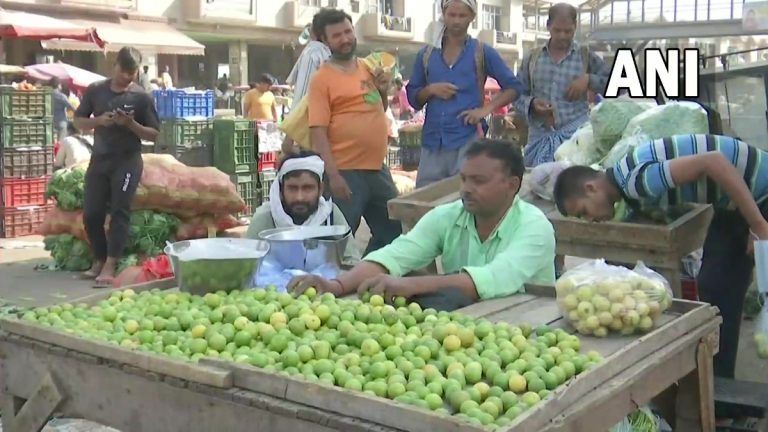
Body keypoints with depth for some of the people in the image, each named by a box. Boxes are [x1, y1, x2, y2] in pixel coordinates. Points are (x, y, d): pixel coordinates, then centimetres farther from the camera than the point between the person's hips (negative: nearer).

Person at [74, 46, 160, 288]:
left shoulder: (141, 97, -3)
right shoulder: (96, 90, 5)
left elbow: (153, 134, -2)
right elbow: (78, 121, 9)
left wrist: (130, 123, -19)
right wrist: (99, 120, -10)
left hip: (127, 161, -3)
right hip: (99, 159, 4)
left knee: (119, 212, -7)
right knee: (91, 213, 3)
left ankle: (110, 266, -7)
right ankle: (99, 260, 20)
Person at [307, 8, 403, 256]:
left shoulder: (368, 68, 12)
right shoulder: (322, 79, -9)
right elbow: (318, 131, -15)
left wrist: (384, 92, 3)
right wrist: (332, 175, -22)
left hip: (378, 168, 8)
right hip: (346, 172, -7)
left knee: (393, 231, 17)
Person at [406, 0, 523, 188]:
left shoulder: (483, 53, 3)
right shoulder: (426, 54, 11)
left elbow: (513, 87, 4)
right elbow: (413, 98, 13)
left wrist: (486, 109, -9)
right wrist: (430, 90, -7)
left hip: (468, 140, -3)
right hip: (432, 143, 3)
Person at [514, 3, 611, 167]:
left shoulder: (586, 56, 7)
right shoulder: (532, 58, 11)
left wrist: (588, 79, -8)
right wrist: (532, 103, -9)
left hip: (575, 135, -2)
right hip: (540, 137, 2)